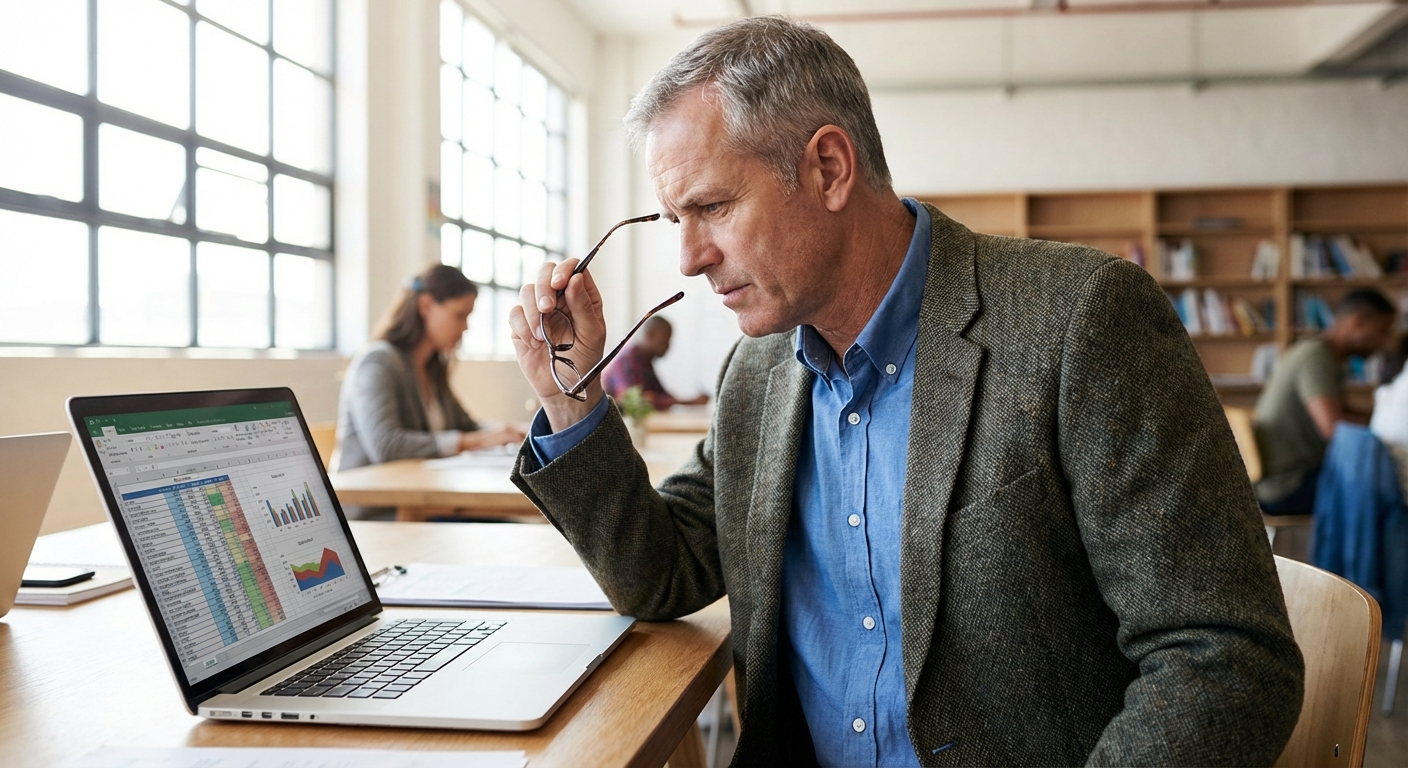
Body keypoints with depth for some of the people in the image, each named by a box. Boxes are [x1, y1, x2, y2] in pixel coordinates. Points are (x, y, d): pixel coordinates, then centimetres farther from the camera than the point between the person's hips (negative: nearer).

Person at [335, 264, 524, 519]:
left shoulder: (432, 370, 16)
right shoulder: (377, 362, -10)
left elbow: (469, 428, 28)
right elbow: (384, 446, -25)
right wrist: (474, 441, -26)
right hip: (372, 516, -8)